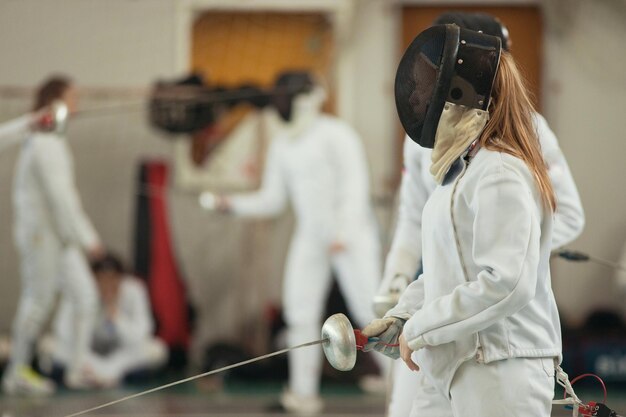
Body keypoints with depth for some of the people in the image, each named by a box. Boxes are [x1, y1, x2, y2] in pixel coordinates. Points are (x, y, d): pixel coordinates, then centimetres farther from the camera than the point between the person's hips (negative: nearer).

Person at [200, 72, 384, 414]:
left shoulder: (336, 134, -12)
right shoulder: (281, 146, 8)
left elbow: (356, 185, -20)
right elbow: (272, 201, 12)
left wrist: (343, 231, -32)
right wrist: (231, 204, -3)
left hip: (352, 235, -7)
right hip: (311, 237, 7)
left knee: (371, 313, -10)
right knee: (301, 314, 2)